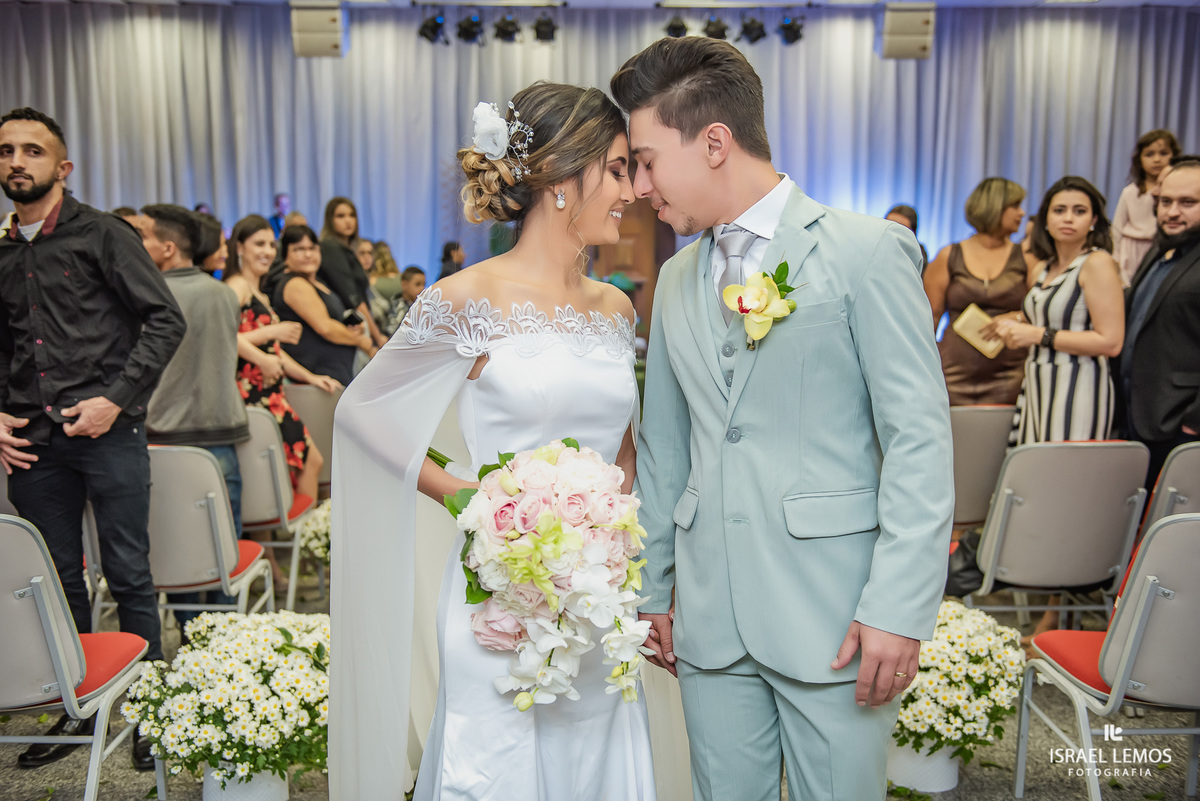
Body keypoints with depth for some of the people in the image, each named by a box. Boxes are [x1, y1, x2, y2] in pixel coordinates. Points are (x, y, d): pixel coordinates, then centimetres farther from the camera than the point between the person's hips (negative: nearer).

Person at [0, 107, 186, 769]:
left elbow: (166, 321, -7)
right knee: (57, 580, 13)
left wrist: (115, 398, -14)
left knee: (129, 578, 2)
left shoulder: (102, 234, -2)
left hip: (109, 434, -5)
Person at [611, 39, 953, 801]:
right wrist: (654, 588, 14)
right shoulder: (677, 278, 11)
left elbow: (920, 441, -10)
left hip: (834, 616, -5)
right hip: (708, 618, 5)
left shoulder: (866, 251, -7)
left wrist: (899, 609, -14)